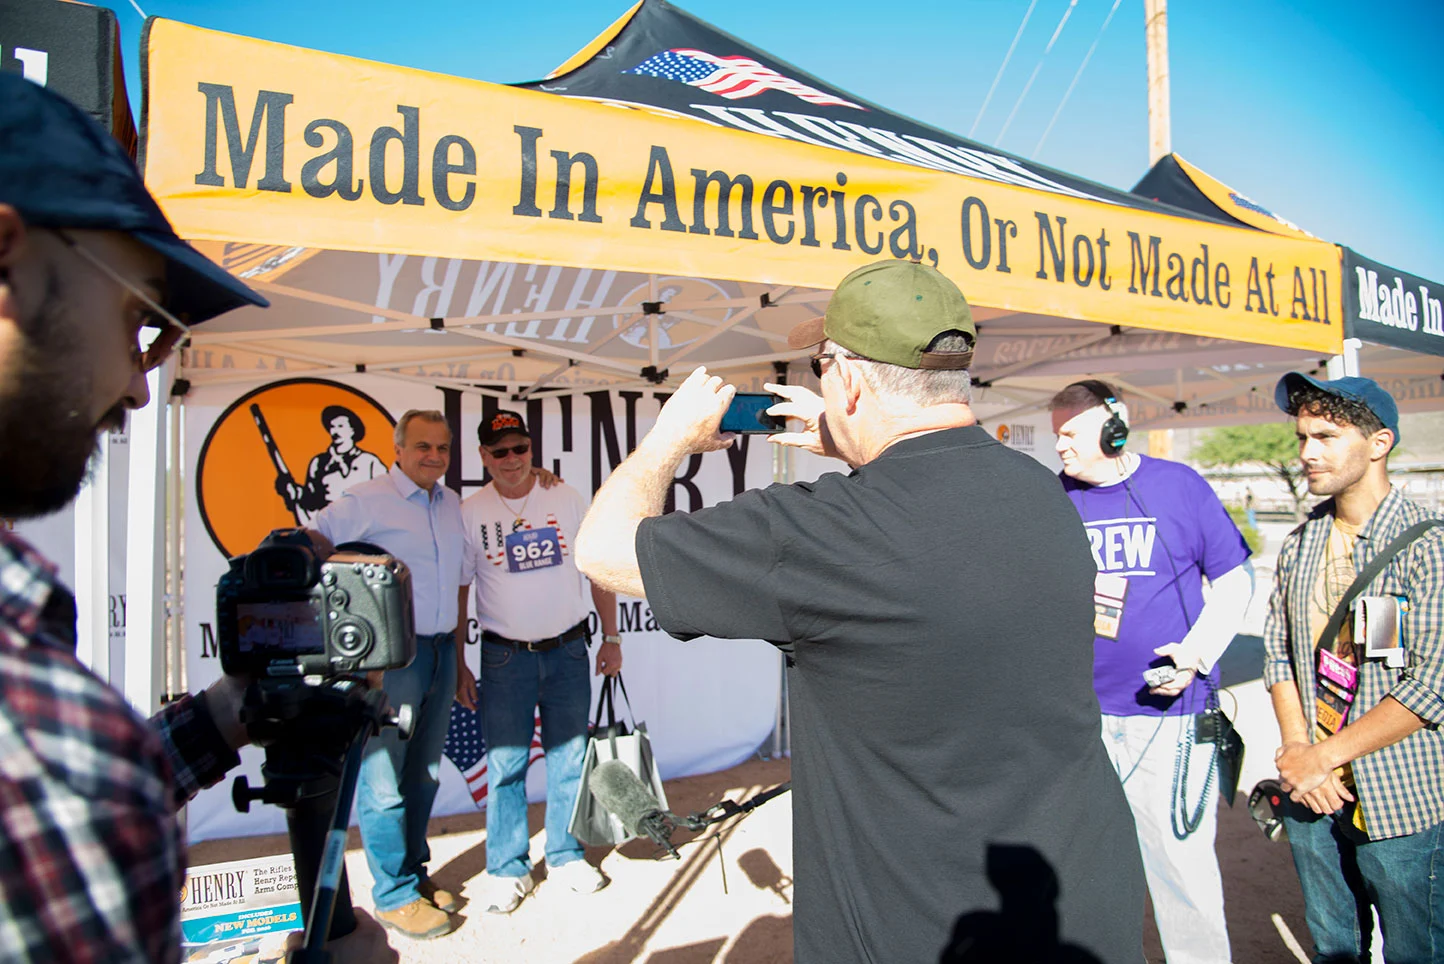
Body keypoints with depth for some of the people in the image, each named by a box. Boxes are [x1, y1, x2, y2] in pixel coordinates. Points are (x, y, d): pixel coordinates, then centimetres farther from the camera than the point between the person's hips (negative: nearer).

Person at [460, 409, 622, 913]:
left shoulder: (567, 499, 1)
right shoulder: (470, 512, -3)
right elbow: (456, 590, 1)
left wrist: (611, 637, 5)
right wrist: (456, 662, -1)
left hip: (567, 650, 2)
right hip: (505, 657, -1)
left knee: (570, 758, 10)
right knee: (504, 765, 4)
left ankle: (566, 856, 28)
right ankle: (506, 869, 21)